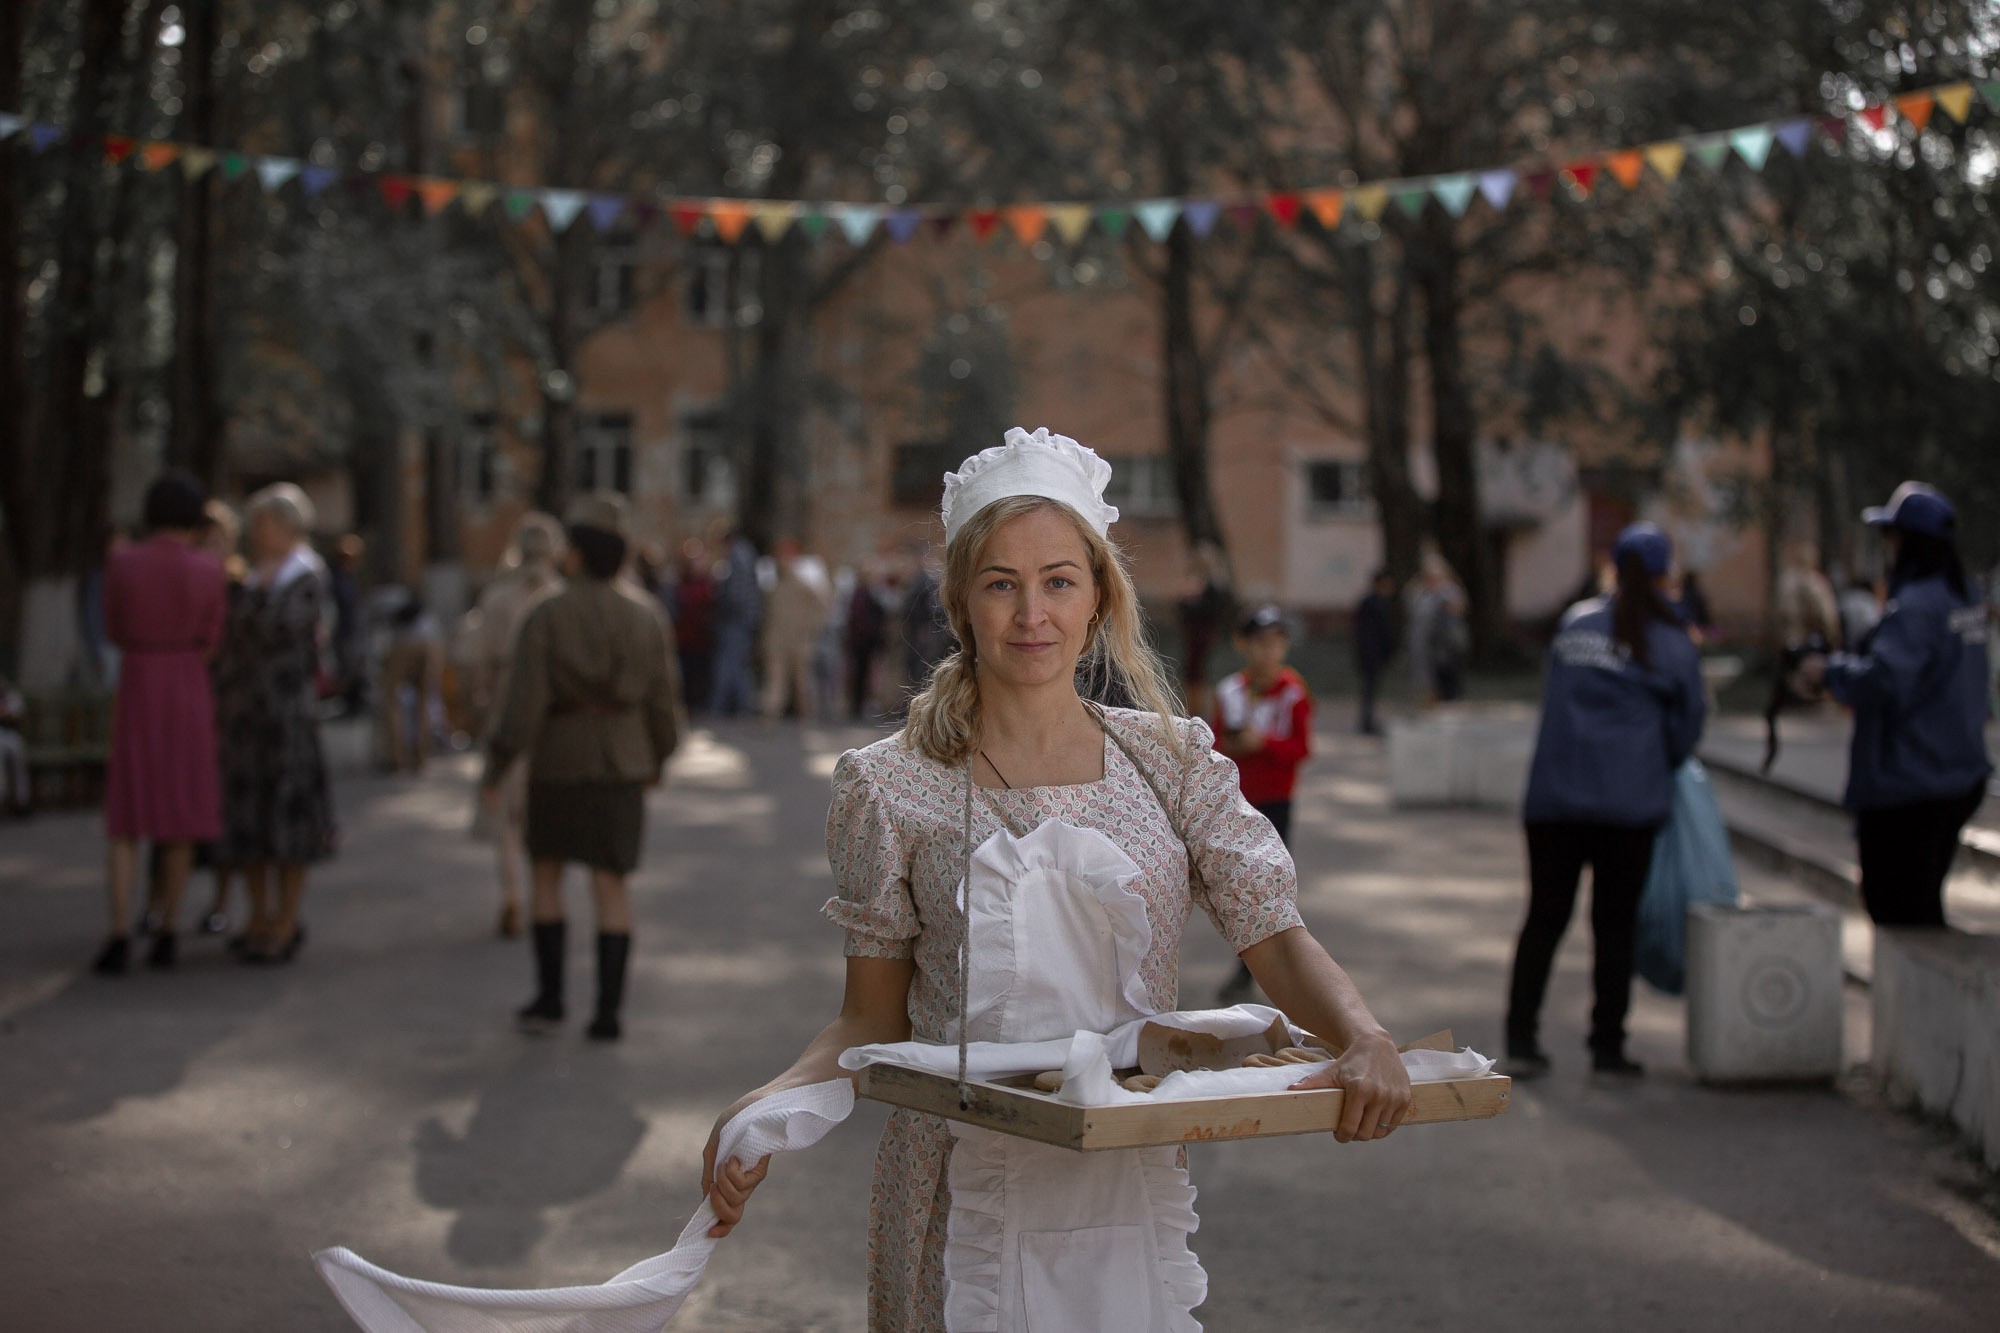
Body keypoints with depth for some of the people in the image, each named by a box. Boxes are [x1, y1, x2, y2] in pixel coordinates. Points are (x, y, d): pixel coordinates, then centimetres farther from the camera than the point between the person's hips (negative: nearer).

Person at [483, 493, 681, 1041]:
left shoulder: (545, 617, -12)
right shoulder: (643, 614, -2)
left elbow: (523, 700, -15)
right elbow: (661, 694, 3)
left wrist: (497, 768, -9)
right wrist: (659, 756, 18)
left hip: (558, 762, -2)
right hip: (623, 763, 2)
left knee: (546, 874, 16)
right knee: (610, 885, 4)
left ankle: (549, 997, 17)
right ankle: (608, 1011, -1)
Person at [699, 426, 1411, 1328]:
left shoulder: (1172, 762, 2)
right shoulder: (892, 787, -3)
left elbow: (1279, 945, -3)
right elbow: (874, 1022, 1)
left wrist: (1364, 1039, -23)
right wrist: (767, 1106, -17)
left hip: (1128, 1182, 2)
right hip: (959, 1180, -2)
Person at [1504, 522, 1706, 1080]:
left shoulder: (1575, 622, 10)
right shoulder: (1672, 644, 0)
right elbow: (1686, 726, 8)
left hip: (1555, 794, 3)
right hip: (1631, 800, -3)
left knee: (1545, 915, 8)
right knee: (1615, 924, 5)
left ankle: (1521, 1039, 4)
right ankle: (1607, 1047, 9)